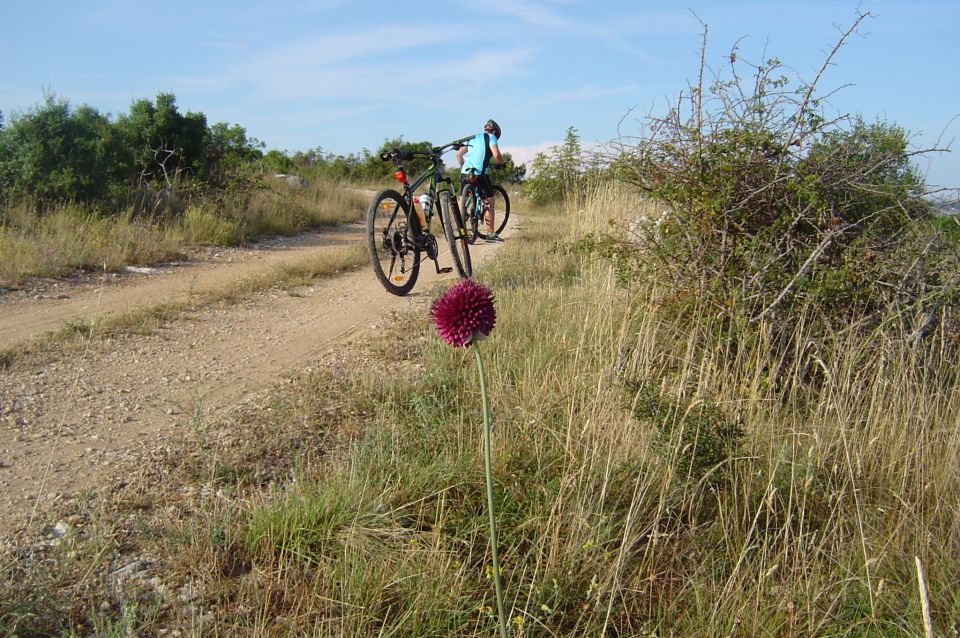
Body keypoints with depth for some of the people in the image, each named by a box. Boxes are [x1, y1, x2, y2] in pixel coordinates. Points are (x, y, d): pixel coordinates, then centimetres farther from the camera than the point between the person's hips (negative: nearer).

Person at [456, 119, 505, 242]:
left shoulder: (472, 138, 22)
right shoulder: (491, 137, 6)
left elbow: (458, 154, 16)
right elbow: (496, 154, -9)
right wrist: (501, 163, 10)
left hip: (465, 172, 5)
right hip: (480, 173, -5)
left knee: (462, 201, 15)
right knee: (489, 203, 6)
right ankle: (490, 234, 5)